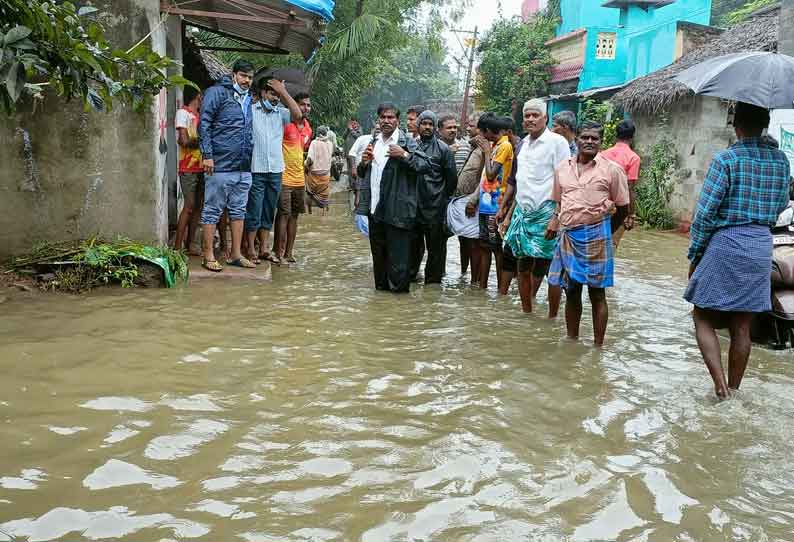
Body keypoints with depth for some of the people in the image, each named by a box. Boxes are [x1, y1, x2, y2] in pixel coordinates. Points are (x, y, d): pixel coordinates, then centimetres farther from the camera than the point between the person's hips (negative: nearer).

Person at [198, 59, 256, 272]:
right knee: (212, 210, 0)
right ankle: (208, 256, 5)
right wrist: (207, 155, -15)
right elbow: (204, 125, -9)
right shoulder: (217, 93, -4)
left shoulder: (248, 99, 17)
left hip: (244, 167, 7)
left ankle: (236, 255, 17)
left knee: (238, 211, 10)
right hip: (220, 166, -7)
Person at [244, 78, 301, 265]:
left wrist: (283, 91, -8)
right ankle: (251, 250, 7)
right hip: (256, 170, -4)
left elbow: (297, 115, -9)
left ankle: (263, 249, 18)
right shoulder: (250, 111, 0)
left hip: (276, 171, 4)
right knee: (254, 212, -1)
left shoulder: (281, 113, 9)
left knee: (269, 213, 10)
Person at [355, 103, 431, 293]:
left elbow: (426, 165, -14)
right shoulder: (374, 143, 17)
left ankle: (399, 290, 7)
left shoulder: (407, 142, -4)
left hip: (397, 211, -7)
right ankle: (381, 286, 27)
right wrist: (364, 162, 5)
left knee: (398, 254, -4)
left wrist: (404, 155, -24)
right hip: (375, 210, 7)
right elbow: (363, 174, 26)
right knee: (378, 253, 15)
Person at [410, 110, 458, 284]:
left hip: (435, 207, -3)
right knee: (413, 243, 12)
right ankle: (410, 275, 25)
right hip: (413, 205, 3)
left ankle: (433, 279, 13)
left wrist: (443, 199, 3)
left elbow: (451, 178, 1)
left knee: (436, 246, 3)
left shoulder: (443, 149, -1)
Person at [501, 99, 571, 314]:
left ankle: (552, 317, 8)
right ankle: (526, 312, 23)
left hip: (546, 214, -7)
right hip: (523, 212, 7)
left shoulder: (557, 142, -7)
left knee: (550, 268, -2)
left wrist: (557, 216, -18)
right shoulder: (523, 144, 15)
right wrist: (504, 207, 22)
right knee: (523, 265, 11)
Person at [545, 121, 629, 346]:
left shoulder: (611, 170, -3)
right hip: (568, 236, 4)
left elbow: (623, 208, 3)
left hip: (595, 236, -4)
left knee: (597, 293, 2)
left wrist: (604, 231, 8)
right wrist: (555, 221, 1)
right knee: (571, 292, 11)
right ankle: (571, 340, 24)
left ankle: (598, 346, 10)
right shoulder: (563, 168, 10)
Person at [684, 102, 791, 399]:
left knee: (704, 319, 6)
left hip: (725, 243, -5)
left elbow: (704, 213, -12)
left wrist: (694, 254, -4)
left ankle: (721, 384, -7)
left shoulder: (726, 159, -12)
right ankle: (734, 390, 20)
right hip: (761, 246, 5)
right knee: (741, 327, 12)